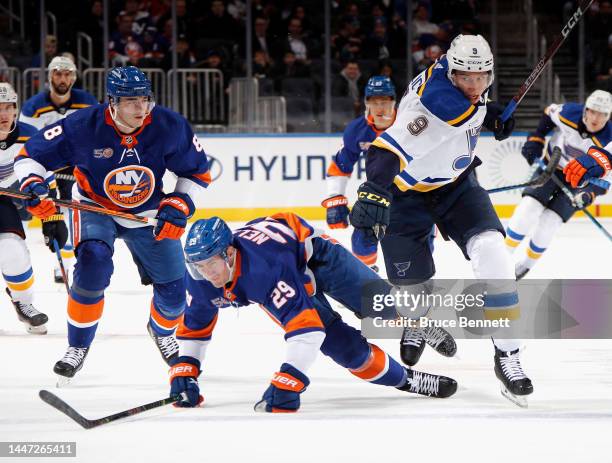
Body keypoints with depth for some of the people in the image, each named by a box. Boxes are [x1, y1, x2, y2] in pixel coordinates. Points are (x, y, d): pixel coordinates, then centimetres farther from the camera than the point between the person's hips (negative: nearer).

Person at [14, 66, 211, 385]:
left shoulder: (169, 127, -21)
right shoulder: (83, 127, -27)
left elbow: (197, 172, -5)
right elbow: (30, 155, -17)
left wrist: (179, 207, -16)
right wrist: (33, 185, -36)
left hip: (149, 213, 2)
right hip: (94, 207, -2)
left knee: (173, 288, 2)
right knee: (93, 263, -30)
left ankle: (162, 330, 41)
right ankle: (78, 347, -12)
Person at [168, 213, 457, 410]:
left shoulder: (266, 269, -46)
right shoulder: (199, 276, -26)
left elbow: (306, 325, -49)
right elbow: (194, 324, -6)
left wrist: (287, 383, -52)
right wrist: (183, 372, -15)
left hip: (317, 257, -5)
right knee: (348, 350, -7)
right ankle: (404, 379, 11)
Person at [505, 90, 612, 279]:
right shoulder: (569, 113, -23)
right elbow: (549, 114, 1)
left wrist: (588, 194, -38)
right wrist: (535, 140, -3)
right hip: (552, 166, 1)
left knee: (550, 219, -11)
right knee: (530, 205, -16)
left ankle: (525, 263, 12)